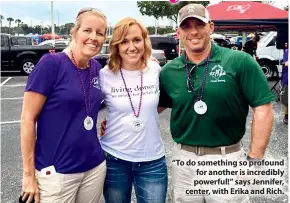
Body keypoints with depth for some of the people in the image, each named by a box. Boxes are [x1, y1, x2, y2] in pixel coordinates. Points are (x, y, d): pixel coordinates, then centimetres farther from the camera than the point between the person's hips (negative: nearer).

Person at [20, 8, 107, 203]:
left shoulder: (96, 68, 2)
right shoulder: (51, 63, -13)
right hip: (56, 171, -5)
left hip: (95, 167, 5)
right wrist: (29, 174, -11)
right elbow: (28, 119, -12)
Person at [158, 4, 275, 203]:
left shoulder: (239, 61, -10)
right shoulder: (169, 71, 1)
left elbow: (263, 108, -9)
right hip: (183, 158, 4)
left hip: (226, 159, -3)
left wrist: (255, 158, -12)